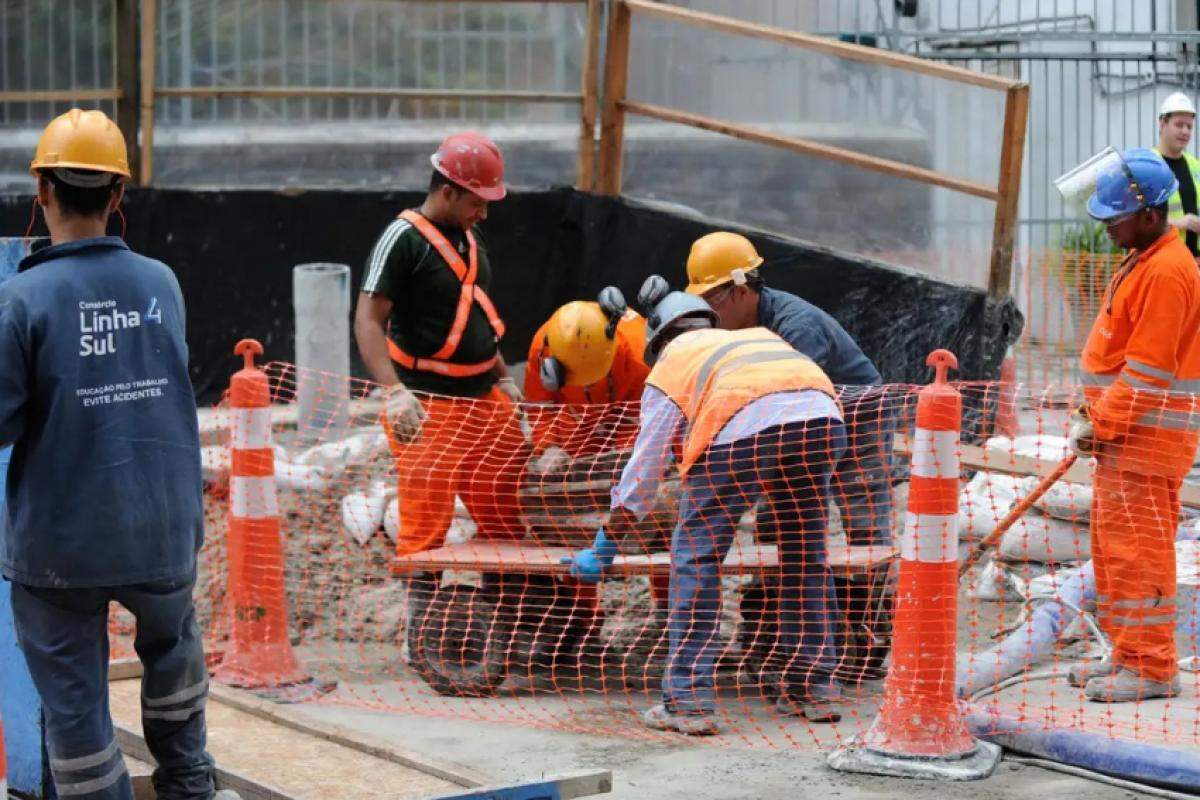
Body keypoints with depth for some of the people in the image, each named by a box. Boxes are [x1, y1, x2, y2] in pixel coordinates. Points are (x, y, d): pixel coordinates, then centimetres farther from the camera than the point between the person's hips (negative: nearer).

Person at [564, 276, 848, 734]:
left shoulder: (668, 370, 27)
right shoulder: (757, 337, 40)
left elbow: (642, 474, 25)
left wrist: (603, 551, 32)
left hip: (743, 427, -4)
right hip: (821, 416, 5)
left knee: (696, 559, 8)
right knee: (806, 555, 20)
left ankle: (688, 701, 5)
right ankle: (814, 688, 27)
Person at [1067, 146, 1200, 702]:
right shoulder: (1143, 262, 15)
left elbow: (1146, 369, -21)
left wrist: (1103, 425, -16)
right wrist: (1097, 417, 17)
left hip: (1147, 436, -10)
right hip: (1125, 432, 11)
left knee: (1138, 549, -7)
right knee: (1113, 545, 15)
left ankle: (1151, 669, -1)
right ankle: (1129, 655, 24)